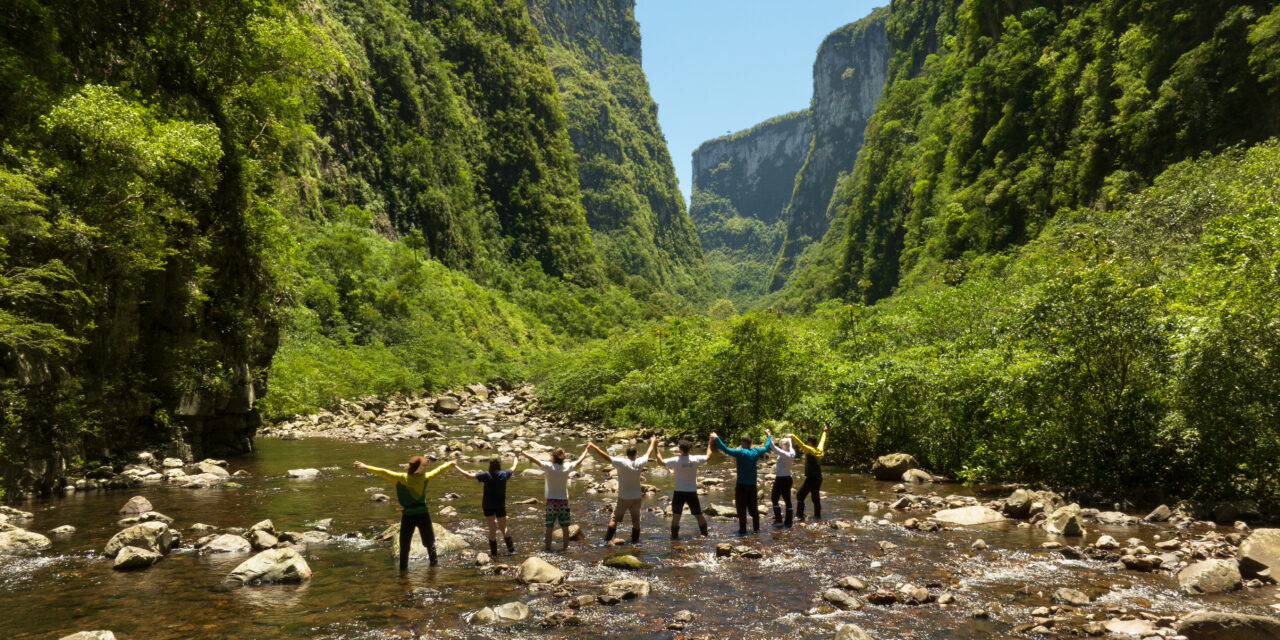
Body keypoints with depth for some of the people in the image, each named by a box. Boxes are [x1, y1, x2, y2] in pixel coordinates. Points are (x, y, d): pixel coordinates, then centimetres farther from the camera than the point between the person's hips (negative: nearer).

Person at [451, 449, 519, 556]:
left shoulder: (486, 475, -17)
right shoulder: (504, 474, -9)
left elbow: (469, 475, -17)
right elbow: (514, 467, 11)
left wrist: (456, 467, -8)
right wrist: (517, 455, 24)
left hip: (488, 506, -2)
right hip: (500, 506, 2)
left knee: (492, 528, 6)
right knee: (503, 528, 16)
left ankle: (494, 551, 9)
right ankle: (511, 548, 14)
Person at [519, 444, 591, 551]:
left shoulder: (549, 466, -16)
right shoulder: (567, 466, -7)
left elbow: (533, 459, -11)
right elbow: (579, 460, 8)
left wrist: (522, 452, 2)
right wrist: (587, 448, 22)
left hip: (551, 500, -2)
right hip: (564, 500, 2)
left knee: (549, 526, 7)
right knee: (565, 526, 9)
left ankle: (548, 546, 13)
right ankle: (565, 546, 15)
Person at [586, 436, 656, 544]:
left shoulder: (622, 462, -18)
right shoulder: (639, 463, -7)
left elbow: (606, 456, -21)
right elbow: (648, 453, 11)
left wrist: (592, 447, -16)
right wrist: (653, 443, 30)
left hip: (623, 498, -3)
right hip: (637, 497, 3)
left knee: (614, 518, 6)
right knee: (636, 520, 12)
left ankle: (607, 539, 2)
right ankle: (635, 541, 17)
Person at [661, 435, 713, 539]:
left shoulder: (675, 460, -14)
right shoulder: (695, 459, -8)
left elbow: (661, 461, -9)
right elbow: (708, 456, 6)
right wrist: (709, 443, 17)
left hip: (679, 492, -2)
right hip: (692, 492, 2)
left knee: (676, 515, 7)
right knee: (699, 514, 14)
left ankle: (674, 535, 8)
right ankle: (704, 533, 23)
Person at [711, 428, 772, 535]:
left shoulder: (740, 452, -15)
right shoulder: (756, 452, 1)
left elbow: (726, 450, -25)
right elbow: (767, 447, 19)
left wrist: (716, 439, -22)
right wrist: (768, 435, 35)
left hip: (742, 485, -5)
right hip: (752, 485, 5)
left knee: (741, 509, 0)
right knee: (753, 508, 17)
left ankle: (743, 530, -1)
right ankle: (756, 528, 23)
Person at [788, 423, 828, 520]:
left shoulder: (810, 450, -13)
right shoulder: (819, 450, 8)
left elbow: (801, 445, -29)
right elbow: (822, 441, 27)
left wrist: (793, 436, -38)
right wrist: (824, 432, 44)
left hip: (811, 478, -8)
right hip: (818, 478, 8)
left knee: (800, 496, -4)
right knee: (816, 497, 16)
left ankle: (799, 515, -9)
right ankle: (818, 516, 17)